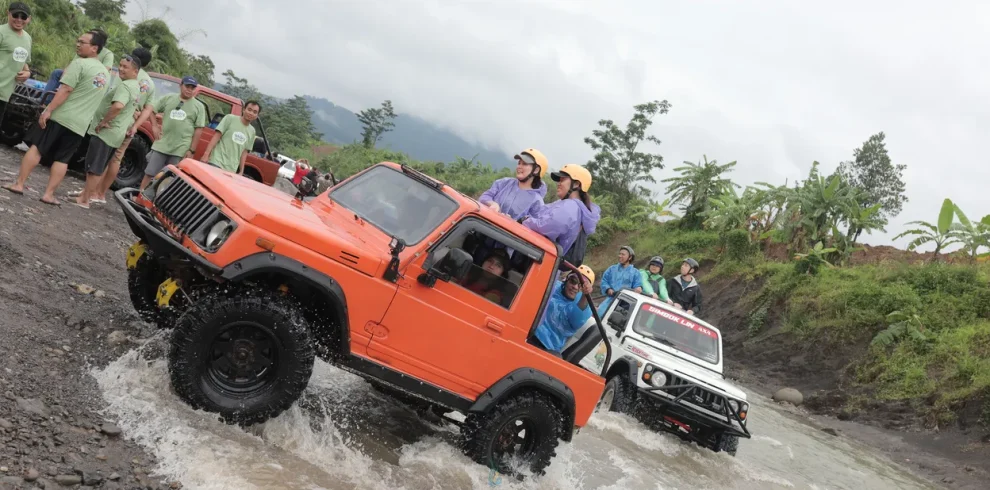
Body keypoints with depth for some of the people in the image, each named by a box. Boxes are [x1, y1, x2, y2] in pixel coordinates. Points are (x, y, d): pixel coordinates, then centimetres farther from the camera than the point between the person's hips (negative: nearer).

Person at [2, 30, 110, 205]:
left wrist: (48, 110, -17)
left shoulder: (79, 63, -10)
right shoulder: (105, 74, 14)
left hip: (61, 116, -6)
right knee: (62, 159, 8)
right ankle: (49, 194, 4)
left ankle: (19, 184, 5)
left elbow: (65, 90, -17)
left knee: (36, 148, 4)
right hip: (80, 124, 6)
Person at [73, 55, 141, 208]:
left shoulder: (125, 86, -18)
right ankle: (91, 192, 29)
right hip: (115, 135, 10)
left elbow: (118, 106, -36)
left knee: (94, 168, -4)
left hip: (105, 132, -10)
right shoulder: (136, 88, 15)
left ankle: (84, 199, -1)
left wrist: (104, 121, -24)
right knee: (99, 167, 20)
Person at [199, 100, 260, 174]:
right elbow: (216, 136, -3)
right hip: (216, 163, -4)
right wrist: (206, 154, -10)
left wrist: (241, 171, 12)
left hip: (232, 170, 4)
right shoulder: (230, 118, 0)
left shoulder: (252, 131, 13)